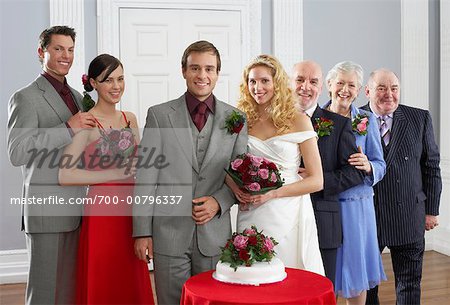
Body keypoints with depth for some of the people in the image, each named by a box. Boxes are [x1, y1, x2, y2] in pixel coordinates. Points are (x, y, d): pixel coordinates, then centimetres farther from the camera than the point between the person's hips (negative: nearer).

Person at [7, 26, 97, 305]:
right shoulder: (25, 98, -6)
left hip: (77, 211, 7)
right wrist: (68, 128, -21)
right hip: (48, 212, -7)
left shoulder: (77, 96, 17)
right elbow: (16, 153, -18)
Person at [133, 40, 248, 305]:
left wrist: (219, 201, -9)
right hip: (169, 233, -1)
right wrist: (142, 231, -4)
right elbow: (146, 176, -1)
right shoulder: (159, 115, 1)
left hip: (215, 232, 2)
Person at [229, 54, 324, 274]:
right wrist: (236, 188, -5)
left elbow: (316, 181, -4)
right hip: (251, 216, 2)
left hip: (289, 215, -2)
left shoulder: (298, 121, -2)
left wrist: (272, 193, -14)